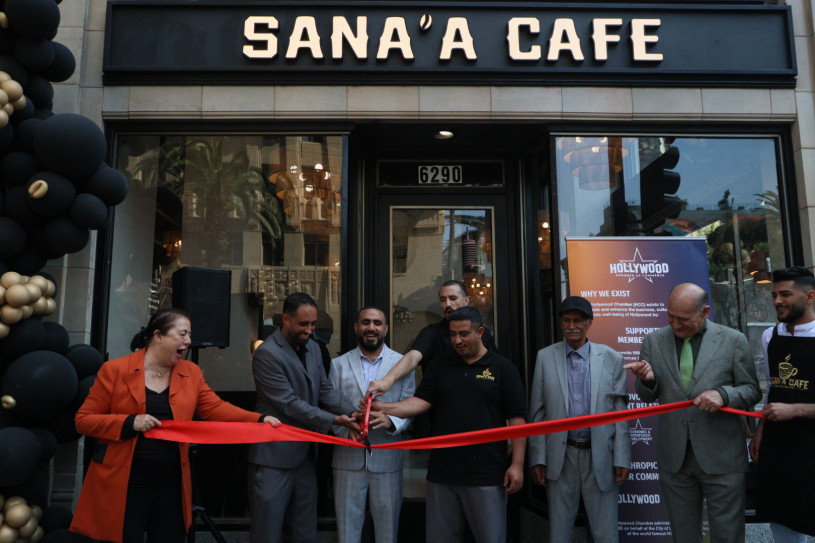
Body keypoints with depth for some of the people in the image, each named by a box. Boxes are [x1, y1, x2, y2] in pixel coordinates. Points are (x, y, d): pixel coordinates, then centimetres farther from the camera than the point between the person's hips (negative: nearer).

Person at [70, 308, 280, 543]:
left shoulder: (191, 373, 5)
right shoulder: (115, 370, -5)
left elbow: (216, 409, -3)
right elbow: (83, 419, -3)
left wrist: (259, 420, -18)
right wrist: (129, 423, -20)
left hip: (171, 488, 4)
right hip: (122, 488, -3)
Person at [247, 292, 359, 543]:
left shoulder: (313, 348, 8)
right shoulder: (267, 354, -17)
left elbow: (325, 389, 4)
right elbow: (289, 404, -21)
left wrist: (352, 412, -14)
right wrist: (334, 420, -21)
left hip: (304, 454, 8)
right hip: (274, 457, -7)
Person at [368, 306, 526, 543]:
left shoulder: (502, 367, 1)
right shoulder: (439, 364, 10)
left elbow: (517, 418, -2)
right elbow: (422, 401, 1)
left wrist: (517, 464, -7)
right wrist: (386, 408, -16)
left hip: (486, 477, -3)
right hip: (442, 475, 3)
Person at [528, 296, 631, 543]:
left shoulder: (612, 358, 0)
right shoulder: (545, 357, 1)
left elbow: (620, 413, 0)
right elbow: (537, 413, 2)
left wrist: (622, 458, -3)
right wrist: (537, 458, 0)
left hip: (600, 456, 0)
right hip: (560, 457, 1)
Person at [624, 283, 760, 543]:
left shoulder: (733, 340, -2)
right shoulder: (653, 341, 4)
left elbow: (752, 391, 2)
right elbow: (648, 396, 11)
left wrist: (723, 394, -19)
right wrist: (647, 379, -13)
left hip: (721, 458, -2)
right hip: (674, 459, 2)